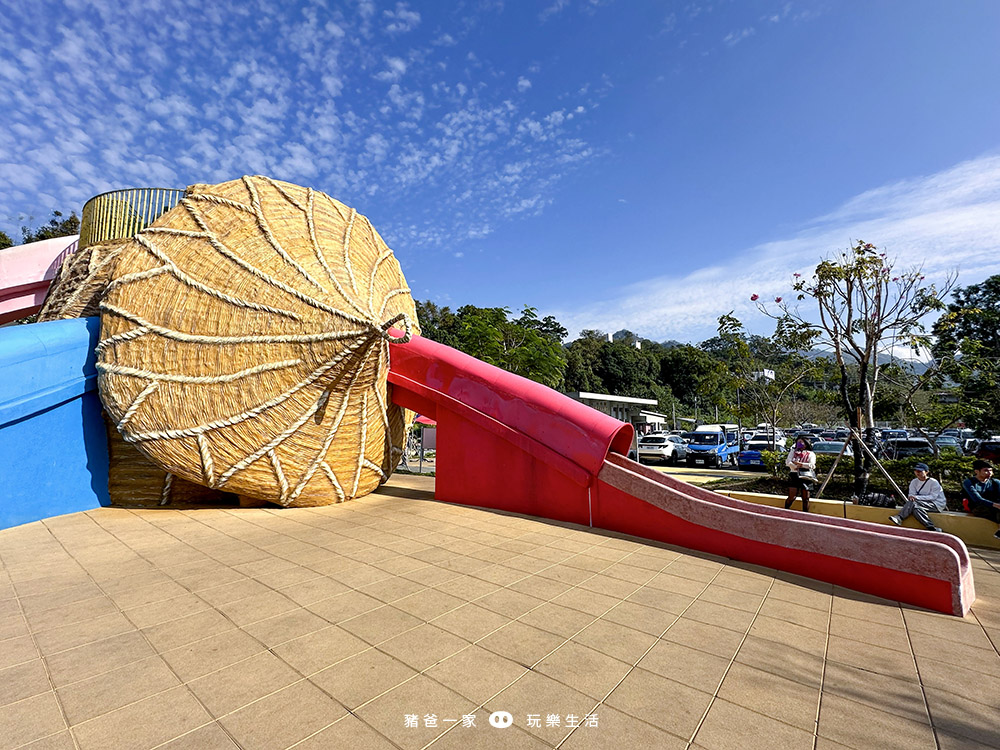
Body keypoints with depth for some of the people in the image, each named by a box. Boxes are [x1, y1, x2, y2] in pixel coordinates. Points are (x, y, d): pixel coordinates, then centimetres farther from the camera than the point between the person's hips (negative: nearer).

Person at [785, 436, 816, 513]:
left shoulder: (811, 454, 15)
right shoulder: (793, 451, 19)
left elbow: (812, 465, -2)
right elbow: (788, 462, 4)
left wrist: (799, 463, -10)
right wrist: (795, 467, -11)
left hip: (806, 477, 0)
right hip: (794, 475, 0)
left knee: (805, 499, 3)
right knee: (791, 497, -7)